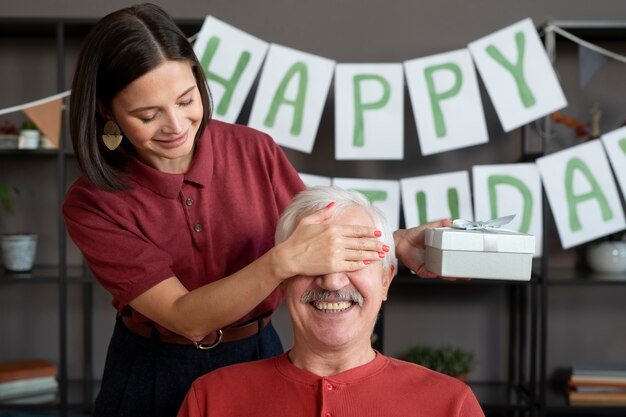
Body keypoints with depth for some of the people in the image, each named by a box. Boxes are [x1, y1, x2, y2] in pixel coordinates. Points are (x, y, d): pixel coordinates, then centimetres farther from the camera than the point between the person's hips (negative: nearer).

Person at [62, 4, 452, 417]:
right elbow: (186, 318, -24)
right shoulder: (92, 205, -17)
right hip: (153, 377, -2)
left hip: (257, 357, 2)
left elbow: (322, 243, -2)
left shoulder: (255, 151, -13)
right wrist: (283, 261, -38)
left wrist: (395, 242, -21)